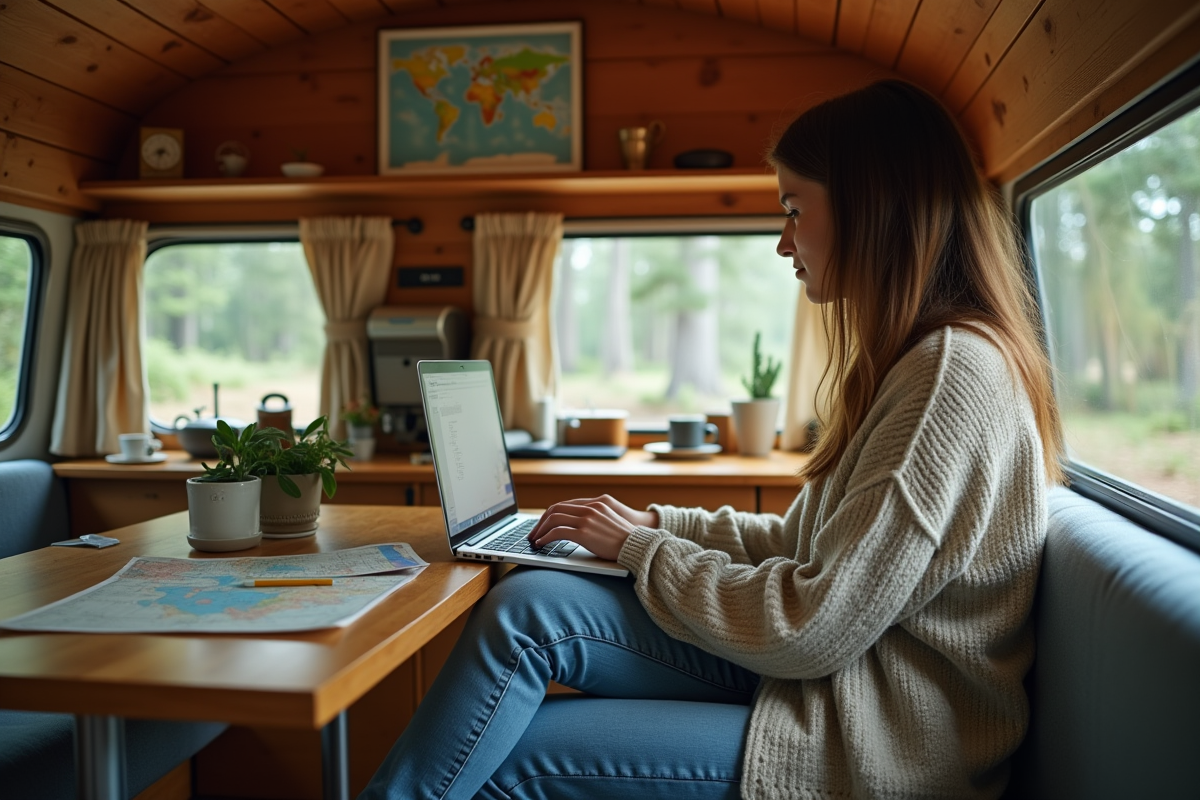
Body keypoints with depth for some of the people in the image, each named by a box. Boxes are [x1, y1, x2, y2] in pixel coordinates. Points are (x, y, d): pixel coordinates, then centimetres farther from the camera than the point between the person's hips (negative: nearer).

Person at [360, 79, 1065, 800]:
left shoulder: (954, 373, -21)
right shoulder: (915, 358, 12)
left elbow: (814, 632, -23)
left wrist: (640, 547, -10)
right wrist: (658, 523, 6)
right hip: (835, 678, 8)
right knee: (530, 601, -9)